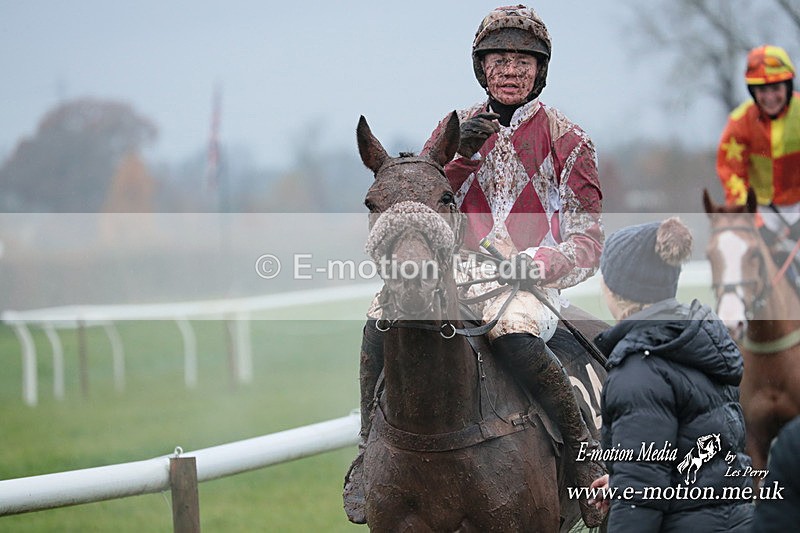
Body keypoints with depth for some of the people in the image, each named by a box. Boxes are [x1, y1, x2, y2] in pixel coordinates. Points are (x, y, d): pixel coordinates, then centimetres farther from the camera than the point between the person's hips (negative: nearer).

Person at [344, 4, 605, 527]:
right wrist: (460, 154, -10)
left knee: (513, 334, -37)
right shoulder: (458, 129, 14)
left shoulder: (566, 140, 3)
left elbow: (587, 241, -2)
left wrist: (534, 265, -21)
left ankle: (584, 450, -21)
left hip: (531, 284, -4)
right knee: (382, 323, -22)